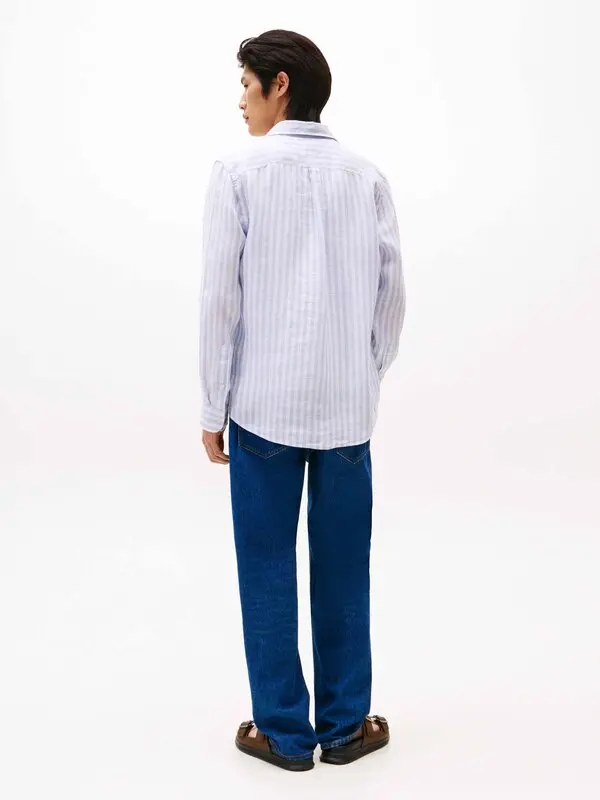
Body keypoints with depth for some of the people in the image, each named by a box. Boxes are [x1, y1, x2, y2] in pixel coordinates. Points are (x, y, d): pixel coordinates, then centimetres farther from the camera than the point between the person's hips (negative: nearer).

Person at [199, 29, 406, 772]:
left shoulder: (238, 171, -5)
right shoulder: (367, 176, 4)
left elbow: (220, 298, -7)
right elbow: (392, 292, 6)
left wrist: (213, 406, 1)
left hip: (263, 403, -3)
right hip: (346, 406, 3)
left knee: (267, 571, 8)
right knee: (342, 570, 11)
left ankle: (284, 730, 16)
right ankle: (345, 724, 21)